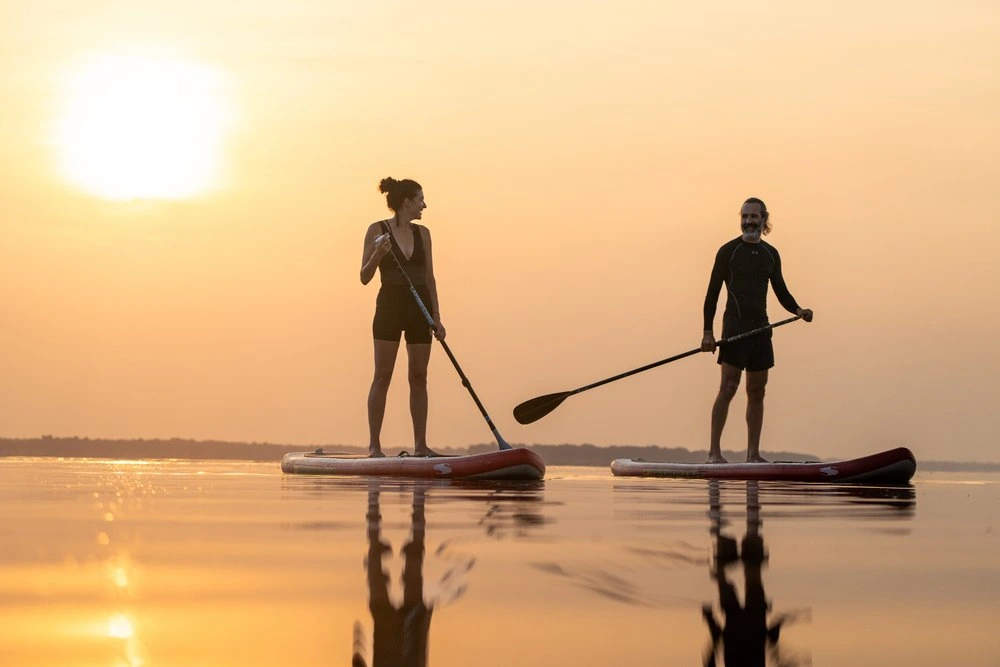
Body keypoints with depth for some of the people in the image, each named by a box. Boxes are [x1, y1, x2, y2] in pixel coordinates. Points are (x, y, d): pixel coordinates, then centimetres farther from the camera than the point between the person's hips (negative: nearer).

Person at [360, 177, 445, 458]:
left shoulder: (422, 233, 11)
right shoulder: (377, 230, -2)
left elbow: (429, 277, 13)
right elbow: (365, 277, -3)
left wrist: (437, 317, 7)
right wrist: (379, 254, -21)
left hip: (419, 309, 4)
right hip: (390, 306, -4)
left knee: (419, 376, 3)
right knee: (383, 375, -6)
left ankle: (420, 444, 7)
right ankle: (374, 445, -4)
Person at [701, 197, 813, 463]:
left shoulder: (771, 254, 13)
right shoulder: (728, 251, -2)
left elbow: (781, 291, 19)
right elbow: (712, 293, -4)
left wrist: (798, 310, -1)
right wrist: (708, 332, -12)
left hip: (761, 327, 6)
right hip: (735, 325, -6)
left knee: (757, 391, 6)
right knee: (728, 387, -12)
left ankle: (753, 454, 10)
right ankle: (714, 451, -11)